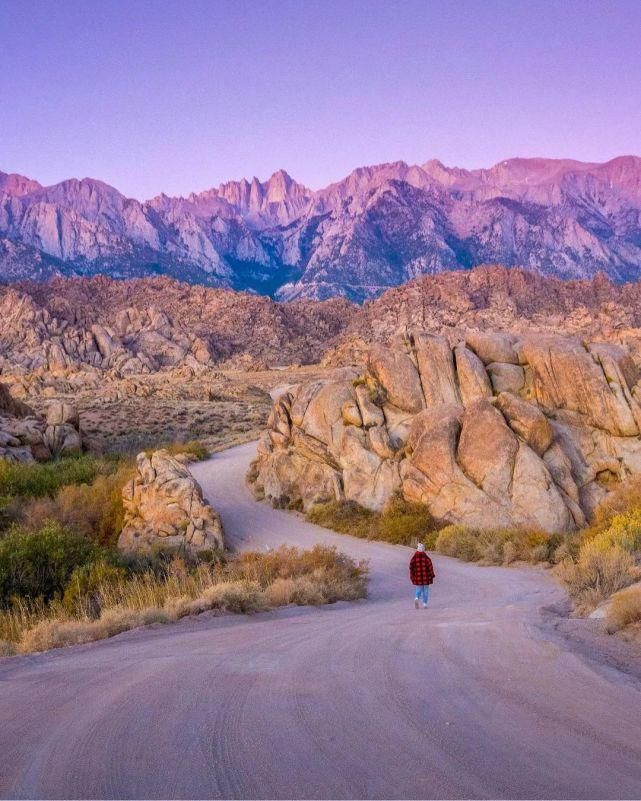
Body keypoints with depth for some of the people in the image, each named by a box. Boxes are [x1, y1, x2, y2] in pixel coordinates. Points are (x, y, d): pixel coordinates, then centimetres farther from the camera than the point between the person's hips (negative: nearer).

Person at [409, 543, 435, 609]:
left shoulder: (414, 558, -5)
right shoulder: (426, 558, -10)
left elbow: (411, 567, -3)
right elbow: (430, 567, -7)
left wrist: (412, 576, 6)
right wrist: (432, 575, 5)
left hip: (417, 577, 1)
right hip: (426, 577, -1)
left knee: (419, 589, 16)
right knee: (425, 590, 11)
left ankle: (416, 599, -11)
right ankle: (425, 604, 9)